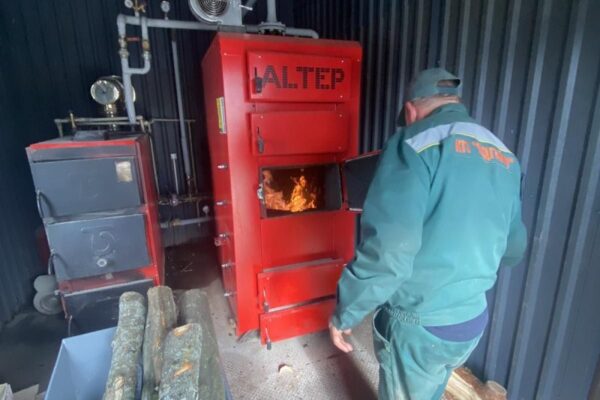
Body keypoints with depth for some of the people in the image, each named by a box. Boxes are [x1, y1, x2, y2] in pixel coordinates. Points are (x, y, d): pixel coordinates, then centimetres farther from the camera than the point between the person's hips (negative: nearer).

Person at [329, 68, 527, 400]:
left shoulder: (416, 142, -18)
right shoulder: (504, 156, 5)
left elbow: (387, 250, -29)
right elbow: (514, 249, 13)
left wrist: (344, 314, -15)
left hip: (418, 324, -6)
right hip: (473, 320, 7)